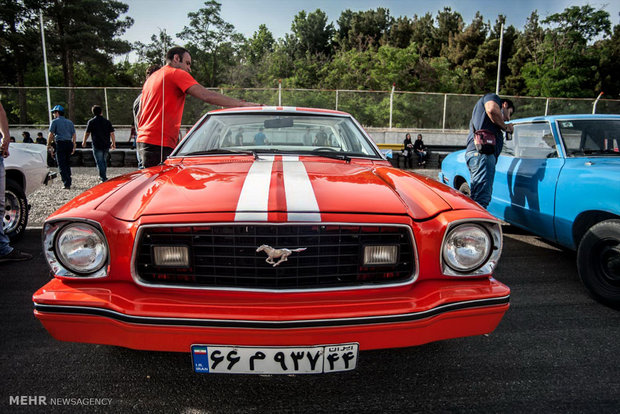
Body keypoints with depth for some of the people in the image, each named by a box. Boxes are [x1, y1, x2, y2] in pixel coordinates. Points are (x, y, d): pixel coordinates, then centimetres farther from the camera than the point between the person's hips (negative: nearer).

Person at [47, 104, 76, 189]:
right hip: (69, 143, 6)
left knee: (62, 165, -4)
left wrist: (48, 144, 6)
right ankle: (69, 183, 17)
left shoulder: (55, 121, 1)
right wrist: (74, 146, 16)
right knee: (67, 164, 16)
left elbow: (51, 134, -3)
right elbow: (73, 135, 14)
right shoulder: (69, 122, 18)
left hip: (60, 143, -6)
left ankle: (66, 184, -10)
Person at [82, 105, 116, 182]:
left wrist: (84, 142, 18)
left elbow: (87, 133, 3)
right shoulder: (107, 121, 4)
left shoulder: (91, 122, -3)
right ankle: (103, 176, 31)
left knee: (99, 162, -1)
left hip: (97, 145, -4)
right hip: (106, 145, 4)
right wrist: (113, 143, 11)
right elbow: (112, 133, 2)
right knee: (104, 161, 18)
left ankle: (104, 178, -7)